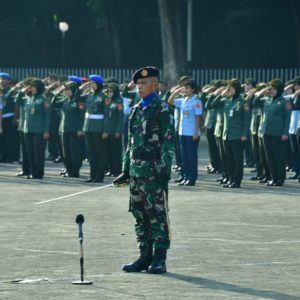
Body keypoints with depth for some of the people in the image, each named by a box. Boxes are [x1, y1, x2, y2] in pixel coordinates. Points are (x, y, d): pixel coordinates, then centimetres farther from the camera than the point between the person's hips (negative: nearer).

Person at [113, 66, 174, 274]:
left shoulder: (162, 110, -6)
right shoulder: (136, 110, 16)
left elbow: (168, 142, -10)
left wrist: (165, 171, -16)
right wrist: (126, 169, 17)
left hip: (154, 171, -8)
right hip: (136, 170, 8)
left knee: (157, 214, -4)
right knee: (140, 215, 9)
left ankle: (159, 259, -1)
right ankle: (145, 257, 15)